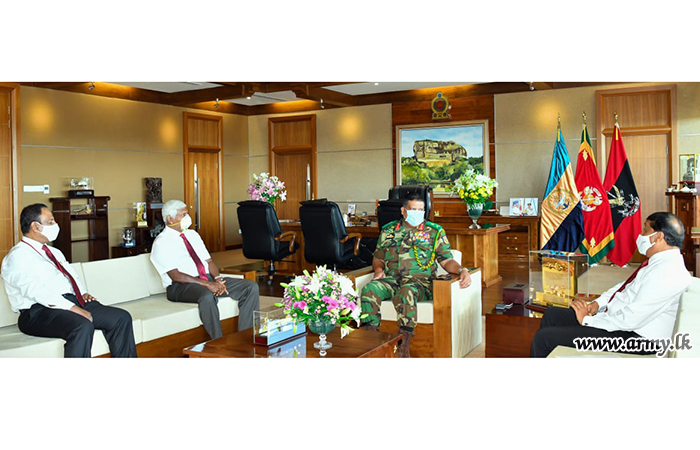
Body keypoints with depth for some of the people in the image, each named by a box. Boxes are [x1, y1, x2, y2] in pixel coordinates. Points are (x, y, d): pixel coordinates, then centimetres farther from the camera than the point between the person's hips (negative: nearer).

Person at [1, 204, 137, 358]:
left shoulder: (54, 252, 26)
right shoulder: (17, 256, -4)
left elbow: (73, 276, 29)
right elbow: (37, 291, -17)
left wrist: (83, 294, 5)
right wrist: (74, 309, -24)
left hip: (72, 301, 9)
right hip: (40, 311, -9)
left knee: (122, 318, -9)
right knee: (82, 326, -38)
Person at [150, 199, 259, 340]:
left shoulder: (192, 234, 19)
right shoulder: (161, 243, -4)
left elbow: (209, 261, 15)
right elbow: (175, 276, -15)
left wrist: (217, 279, -7)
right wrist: (207, 284, -22)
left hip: (209, 279, 7)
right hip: (181, 286, -7)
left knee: (251, 287, -10)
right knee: (207, 295, -42)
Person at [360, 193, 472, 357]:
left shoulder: (434, 231, 13)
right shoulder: (388, 231, 19)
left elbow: (446, 260, 7)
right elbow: (378, 258, 26)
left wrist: (461, 270, -13)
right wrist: (378, 269, 3)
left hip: (420, 282, -3)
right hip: (391, 280, 3)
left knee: (406, 291, -39)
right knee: (369, 289, -29)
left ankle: (404, 348, -36)